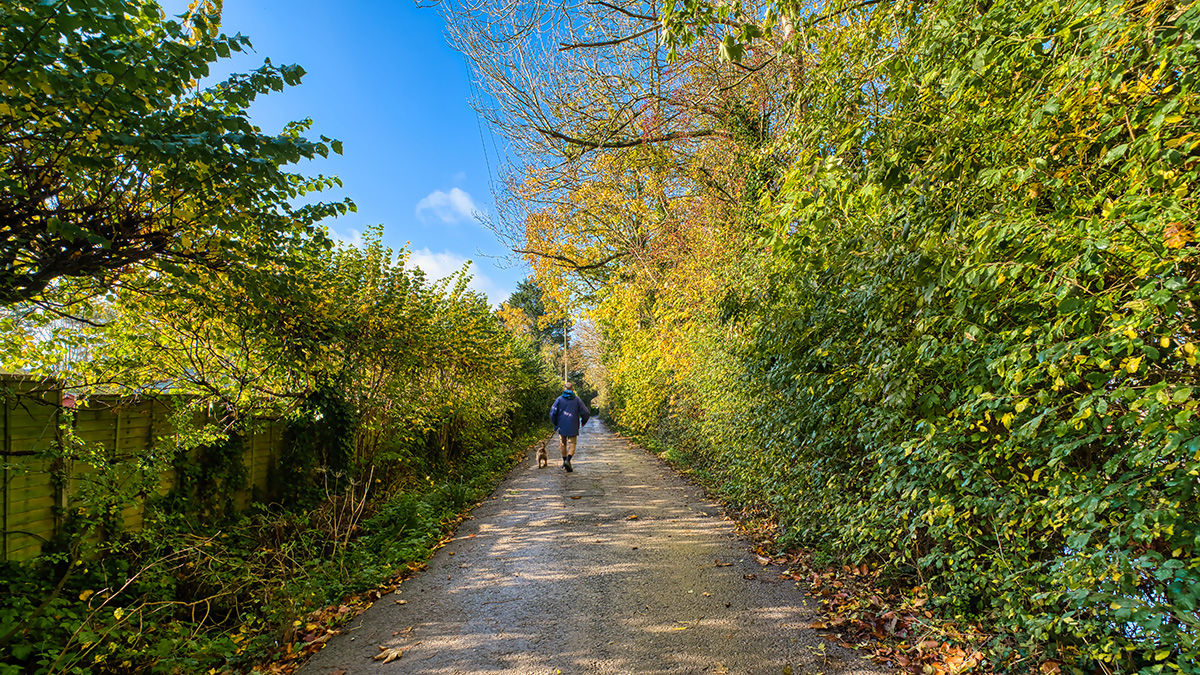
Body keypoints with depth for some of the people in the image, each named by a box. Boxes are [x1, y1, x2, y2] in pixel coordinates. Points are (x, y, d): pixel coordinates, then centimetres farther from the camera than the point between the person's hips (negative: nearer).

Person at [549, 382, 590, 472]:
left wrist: (555, 423, 11)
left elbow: (553, 413, -4)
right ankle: (568, 460, -24)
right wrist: (583, 421, 16)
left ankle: (565, 461, 24)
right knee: (572, 445, -1)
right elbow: (586, 412, -3)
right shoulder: (577, 399, 0)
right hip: (573, 427, -1)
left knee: (563, 444, 17)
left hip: (561, 426, 1)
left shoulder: (559, 399, 0)